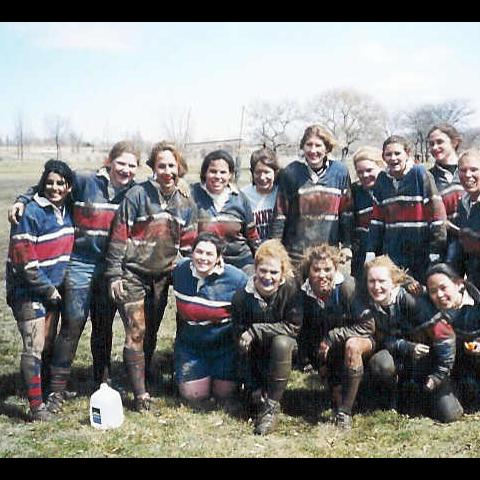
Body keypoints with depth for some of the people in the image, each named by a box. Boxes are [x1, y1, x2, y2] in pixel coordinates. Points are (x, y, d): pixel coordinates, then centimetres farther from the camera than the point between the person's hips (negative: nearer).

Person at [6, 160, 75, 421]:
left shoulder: (65, 209, 4)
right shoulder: (31, 213, -17)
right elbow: (23, 260, -18)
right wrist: (48, 289, -13)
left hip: (53, 289, 7)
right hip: (29, 291, -7)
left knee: (49, 344, 14)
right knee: (34, 347, -8)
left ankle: (47, 391, 27)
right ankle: (36, 405, -1)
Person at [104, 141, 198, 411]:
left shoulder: (186, 204, 5)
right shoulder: (137, 195, -10)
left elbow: (188, 246, 11)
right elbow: (119, 236, -10)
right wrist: (114, 275, -12)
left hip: (162, 277, 5)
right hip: (133, 274, -5)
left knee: (152, 332, 14)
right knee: (136, 333, -7)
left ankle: (144, 375, 31)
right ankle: (141, 394, -1)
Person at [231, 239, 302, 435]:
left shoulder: (291, 289, -19)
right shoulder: (242, 296, -16)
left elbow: (293, 327, -21)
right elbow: (240, 337, -15)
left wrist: (254, 331, -26)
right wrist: (253, 390, -18)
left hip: (285, 348, -2)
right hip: (256, 353, 2)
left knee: (281, 343, -35)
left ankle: (272, 406, -26)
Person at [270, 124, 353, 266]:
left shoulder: (340, 172, 2)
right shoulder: (290, 173, -3)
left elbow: (346, 212, 7)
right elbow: (280, 213, -1)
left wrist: (347, 245, 6)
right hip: (296, 253, -1)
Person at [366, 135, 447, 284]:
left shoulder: (420, 174, -7)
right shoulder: (382, 179, 9)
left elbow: (436, 212, -9)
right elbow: (377, 218, 13)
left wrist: (436, 248, -12)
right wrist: (371, 250, 9)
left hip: (421, 252, -4)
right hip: (392, 249, 4)